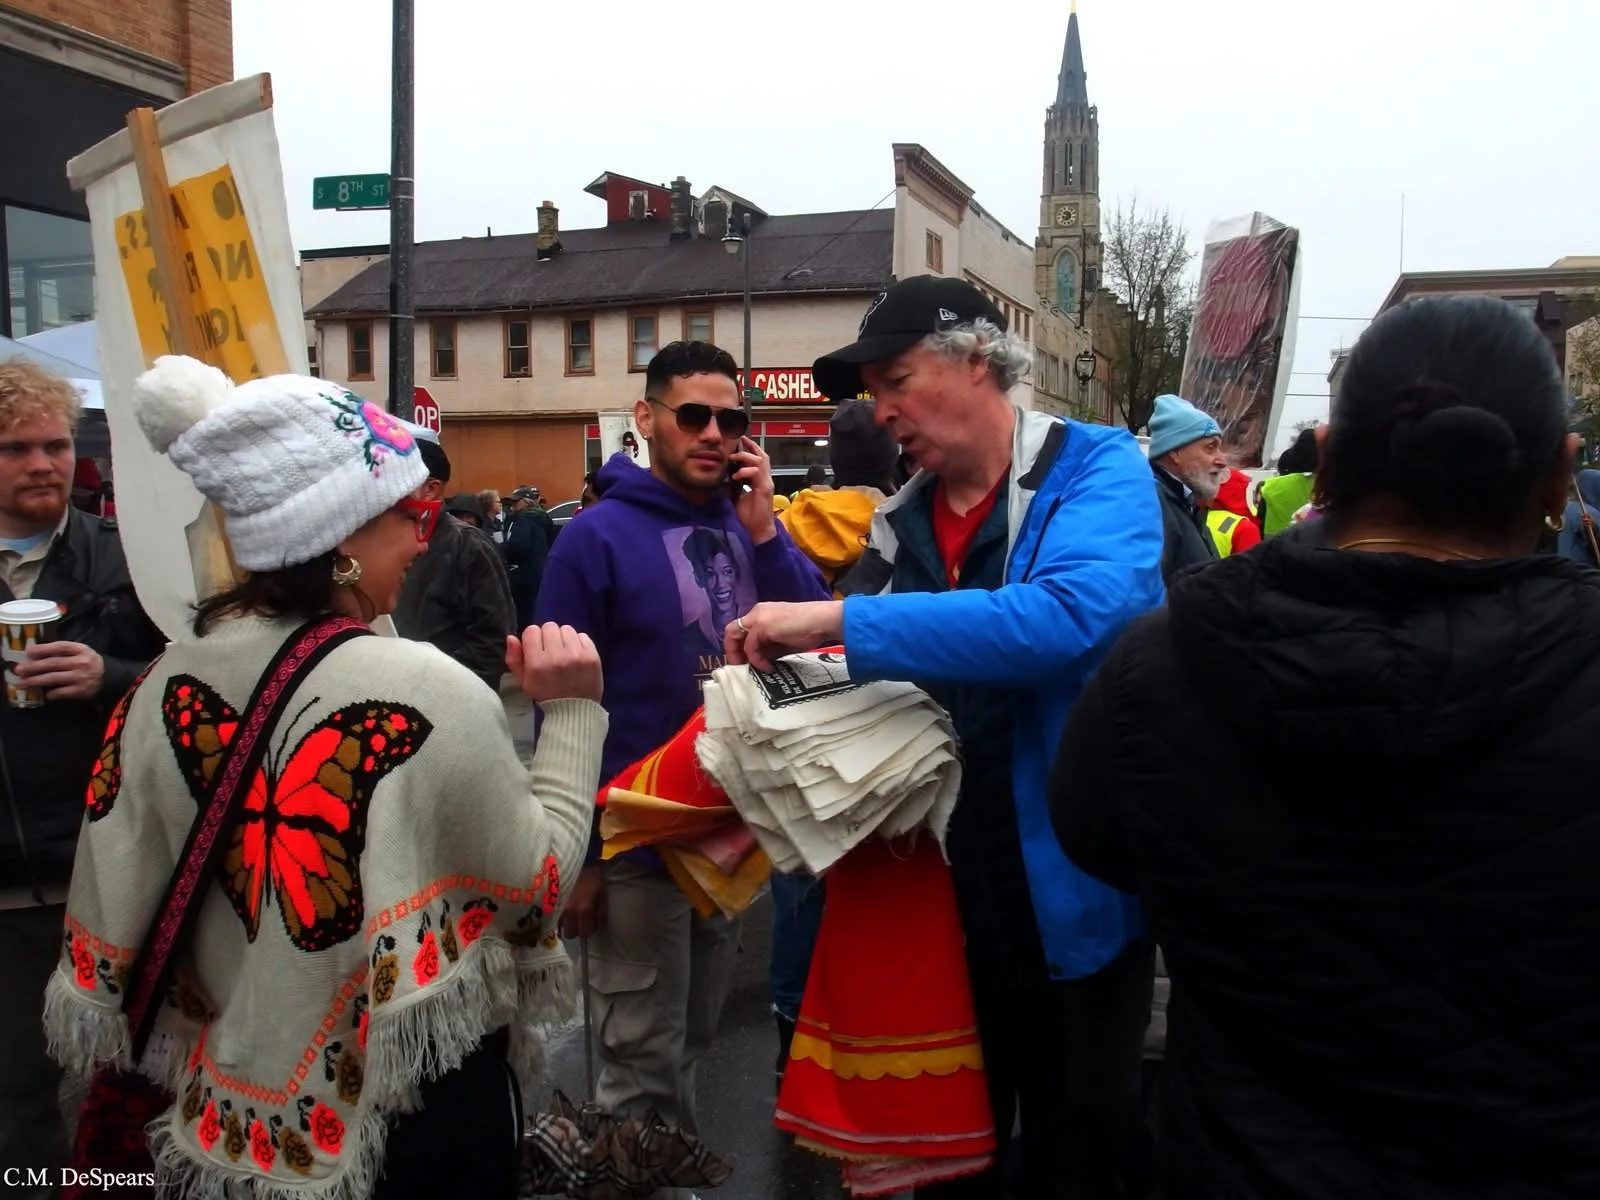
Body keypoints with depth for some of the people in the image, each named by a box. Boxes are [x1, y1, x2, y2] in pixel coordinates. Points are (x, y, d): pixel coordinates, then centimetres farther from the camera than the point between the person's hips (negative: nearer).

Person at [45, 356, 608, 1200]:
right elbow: (537, 883, -13)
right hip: (420, 1095, -5)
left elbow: (111, 909, 0)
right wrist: (571, 712, -9)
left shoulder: (169, 682, -7)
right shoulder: (427, 691, -24)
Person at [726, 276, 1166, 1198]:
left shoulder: (1097, 468, -13)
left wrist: (838, 622, -34)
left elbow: (1067, 615, -34)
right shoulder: (903, 523, 5)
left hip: (1073, 892, -5)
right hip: (946, 892, 5)